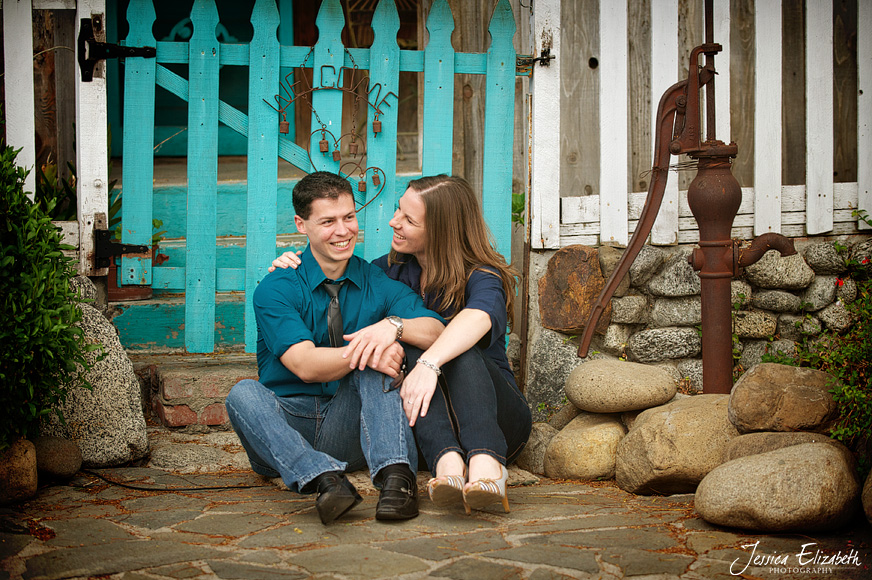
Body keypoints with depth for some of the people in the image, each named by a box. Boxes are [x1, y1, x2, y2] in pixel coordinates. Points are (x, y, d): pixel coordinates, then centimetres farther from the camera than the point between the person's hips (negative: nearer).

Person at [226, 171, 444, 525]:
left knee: (375, 364, -24)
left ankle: (396, 474, -40)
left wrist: (393, 325, -29)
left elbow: (437, 333, -8)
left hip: (349, 427, 1)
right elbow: (305, 365, -17)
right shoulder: (275, 290, -3)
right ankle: (324, 479, -50)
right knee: (244, 394, -30)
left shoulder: (378, 283, 6)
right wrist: (364, 351, -33)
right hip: (287, 423, -1)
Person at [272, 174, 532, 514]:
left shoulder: (483, 278, -10)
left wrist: (429, 364, -53)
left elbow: (478, 318, -35)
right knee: (411, 349, -26)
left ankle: (486, 462, -57)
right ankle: (447, 461, -50)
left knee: (461, 352, -32)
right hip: (431, 424, 3)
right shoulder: (393, 270, 7)